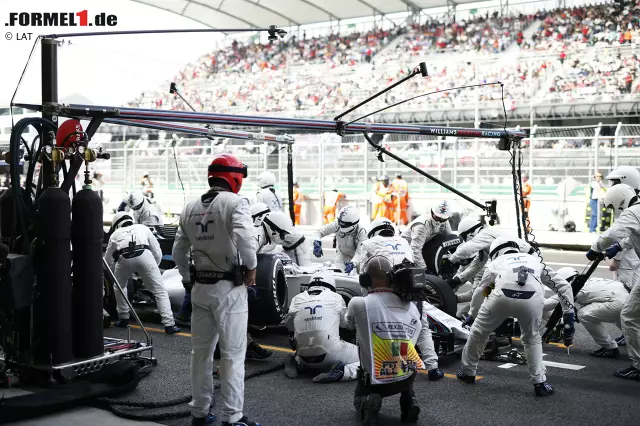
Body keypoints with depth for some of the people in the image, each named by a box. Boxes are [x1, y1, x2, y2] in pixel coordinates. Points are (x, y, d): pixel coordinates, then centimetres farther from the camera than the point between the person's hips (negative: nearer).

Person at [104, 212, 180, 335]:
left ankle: (123, 318, 32)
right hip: (144, 255, -1)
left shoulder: (115, 234, 33)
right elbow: (158, 253, 25)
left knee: (119, 286, 30)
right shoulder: (143, 228, 33)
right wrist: (153, 268, 36)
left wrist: (114, 274, 49)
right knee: (160, 291, 3)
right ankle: (169, 325, -7)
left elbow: (108, 261, 32)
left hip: (124, 259, 1)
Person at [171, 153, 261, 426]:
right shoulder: (235, 202, -10)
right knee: (233, 354, 1)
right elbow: (244, 238, -27)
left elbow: (178, 252, 11)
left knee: (201, 352, 15)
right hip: (229, 287, -6)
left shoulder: (190, 207, 9)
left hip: (200, 287, 6)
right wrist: (251, 267, -13)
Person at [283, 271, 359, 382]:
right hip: (330, 354, -4)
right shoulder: (335, 297, 4)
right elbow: (345, 322, 17)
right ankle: (342, 372, -14)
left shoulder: (297, 299, 8)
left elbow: (289, 325, 14)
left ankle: (297, 363, 6)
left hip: (305, 358, 4)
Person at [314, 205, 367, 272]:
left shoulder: (361, 232, -33)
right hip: (342, 253, 1)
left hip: (356, 256, -1)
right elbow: (320, 232, -20)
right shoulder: (337, 225, -28)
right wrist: (317, 242, -42)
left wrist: (353, 263, -61)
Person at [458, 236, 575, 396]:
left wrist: (471, 315, 58)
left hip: (502, 295, -1)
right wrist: (569, 314, 29)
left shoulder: (496, 262, 36)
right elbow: (563, 285, 30)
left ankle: (468, 372, 39)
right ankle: (539, 383, 21)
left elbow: (480, 292, 44)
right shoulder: (535, 260, 38)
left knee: (479, 332, 25)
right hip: (533, 299, 1)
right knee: (532, 339, 28)